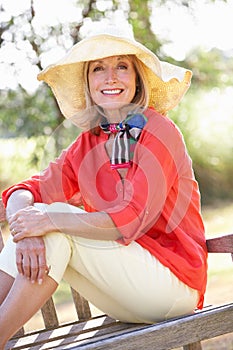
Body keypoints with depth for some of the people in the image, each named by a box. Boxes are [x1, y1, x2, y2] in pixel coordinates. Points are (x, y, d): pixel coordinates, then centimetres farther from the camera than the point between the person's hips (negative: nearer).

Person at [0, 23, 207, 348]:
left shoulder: (160, 132, -11)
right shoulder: (87, 144, 8)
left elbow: (132, 219, -22)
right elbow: (27, 191, -4)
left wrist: (50, 220, -27)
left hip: (174, 281, -6)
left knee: (56, 230, -22)